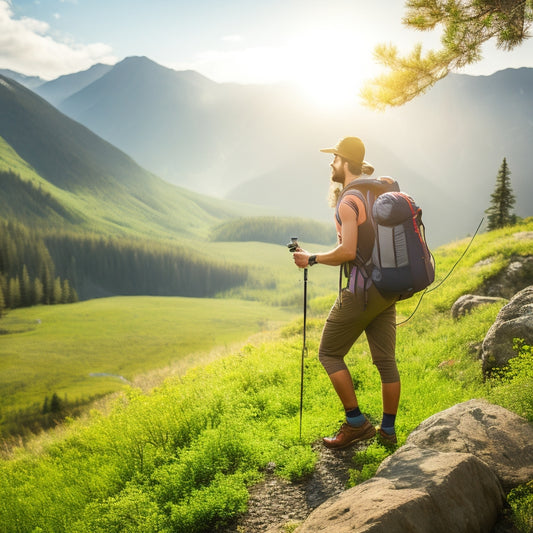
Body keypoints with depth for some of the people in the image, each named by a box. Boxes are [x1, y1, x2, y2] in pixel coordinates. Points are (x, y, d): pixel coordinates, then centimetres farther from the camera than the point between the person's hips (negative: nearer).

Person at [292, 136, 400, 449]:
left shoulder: (348, 201, -15)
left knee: (330, 354, 5)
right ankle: (388, 430, 19)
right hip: (387, 289, 8)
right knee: (385, 359, 11)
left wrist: (312, 259, -11)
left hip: (360, 291, -8)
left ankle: (357, 423, 5)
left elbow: (347, 252, -24)